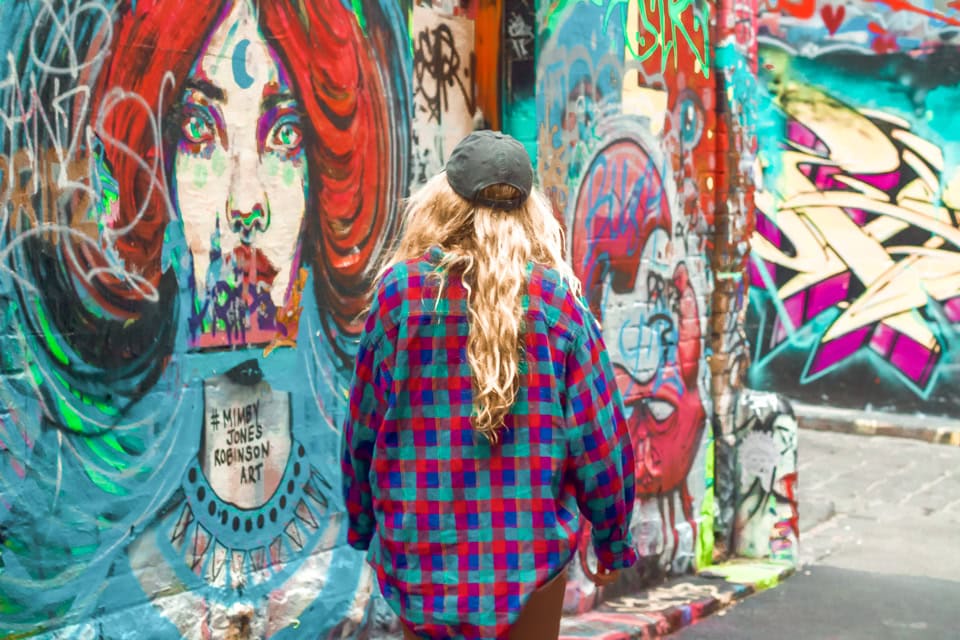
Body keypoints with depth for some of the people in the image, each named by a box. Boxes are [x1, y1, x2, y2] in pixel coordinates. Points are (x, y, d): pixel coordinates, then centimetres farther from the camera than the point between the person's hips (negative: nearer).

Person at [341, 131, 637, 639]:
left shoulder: (399, 290, -7)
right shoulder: (557, 297, -7)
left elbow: (364, 422, -1)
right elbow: (596, 430, -5)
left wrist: (362, 525, 13)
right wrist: (611, 535, 8)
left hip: (421, 541, 1)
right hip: (531, 541, 0)